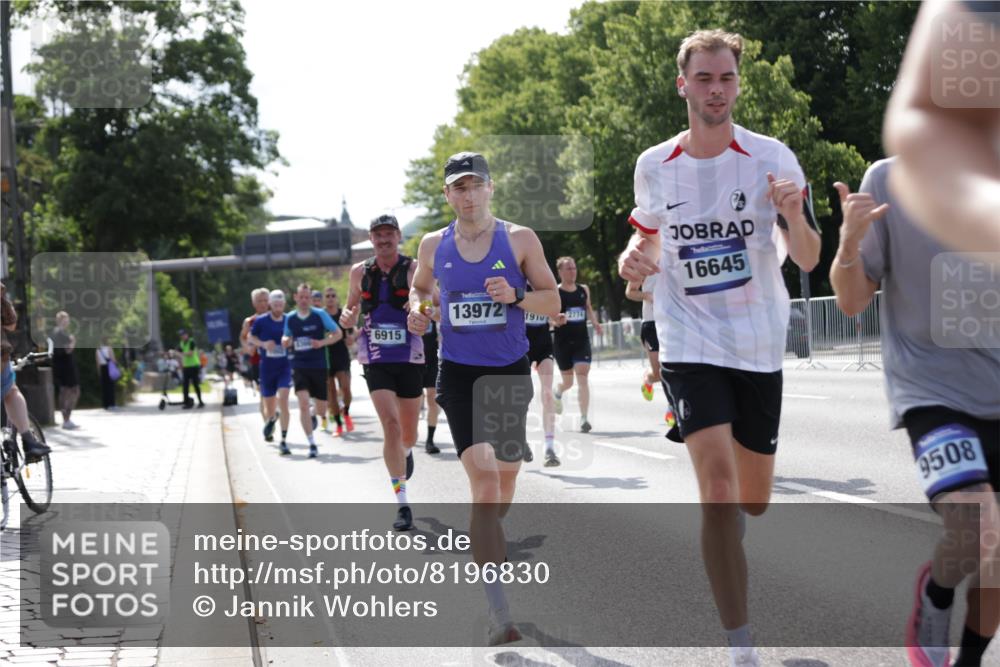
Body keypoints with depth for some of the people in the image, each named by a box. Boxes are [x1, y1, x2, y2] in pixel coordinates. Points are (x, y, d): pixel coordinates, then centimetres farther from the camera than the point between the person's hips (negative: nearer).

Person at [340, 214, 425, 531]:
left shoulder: (414, 269, -5)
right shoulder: (360, 272, 5)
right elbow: (351, 307, 18)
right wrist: (347, 316, -6)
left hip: (409, 359, 0)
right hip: (376, 360, 0)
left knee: (408, 432, 12)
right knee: (390, 425, -17)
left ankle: (406, 452, 52)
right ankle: (402, 504, -15)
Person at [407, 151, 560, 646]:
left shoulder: (519, 239, -2)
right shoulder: (434, 246, 4)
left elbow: (553, 301, 0)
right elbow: (419, 287, 22)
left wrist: (516, 296, -19)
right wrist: (416, 310, -1)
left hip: (510, 372, 1)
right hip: (459, 373, -1)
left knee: (504, 481, 15)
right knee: (484, 479, -17)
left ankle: (487, 541, 49)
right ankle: (498, 612, -19)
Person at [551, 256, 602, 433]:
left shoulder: (584, 290, 6)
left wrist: (595, 323, 7)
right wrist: (557, 321, -27)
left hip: (582, 340, 2)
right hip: (562, 342, -2)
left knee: (582, 377, -12)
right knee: (568, 381, 11)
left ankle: (583, 418, -13)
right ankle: (558, 393, 49)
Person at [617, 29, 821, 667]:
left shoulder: (771, 158, -6)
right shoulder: (654, 166, -1)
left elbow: (807, 260, -10)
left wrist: (793, 216, -31)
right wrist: (635, 258, -6)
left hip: (759, 345, 1)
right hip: (690, 344, -1)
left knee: (753, 501, 11)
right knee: (719, 482, -20)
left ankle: (721, 547, 50)